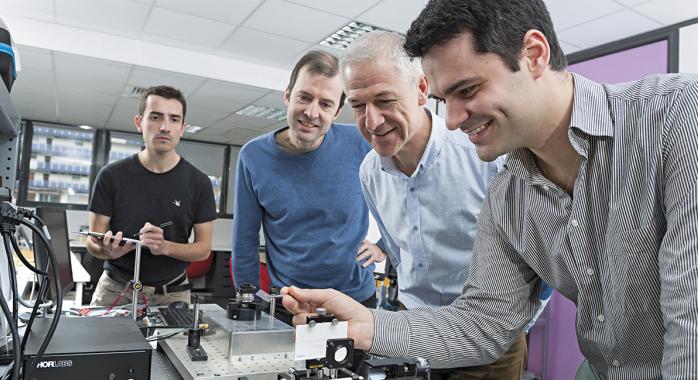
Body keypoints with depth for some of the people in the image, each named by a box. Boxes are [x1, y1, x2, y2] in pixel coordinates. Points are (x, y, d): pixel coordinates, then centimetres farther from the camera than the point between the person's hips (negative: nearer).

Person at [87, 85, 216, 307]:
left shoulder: (198, 183, -3)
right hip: (116, 289, 0)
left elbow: (203, 249, -1)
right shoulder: (111, 176, -2)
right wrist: (109, 251, -21)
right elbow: (93, 242, 2)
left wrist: (165, 247, -20)